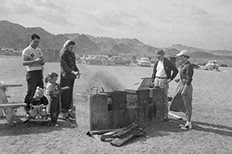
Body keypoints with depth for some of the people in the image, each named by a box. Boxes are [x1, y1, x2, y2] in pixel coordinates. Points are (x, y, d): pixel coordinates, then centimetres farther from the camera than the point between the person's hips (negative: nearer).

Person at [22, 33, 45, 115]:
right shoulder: (26, 51, -4)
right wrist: (35, 61, -23)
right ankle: (27, 110, 3)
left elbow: (42, 62, 19)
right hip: (32, 73, -6)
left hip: (40, 73, 7)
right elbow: (24, 63, -13)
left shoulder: (39, 50, 17)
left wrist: (42, 61, -5)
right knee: (30, 92, -6)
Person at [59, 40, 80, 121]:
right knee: (65, 95, -6)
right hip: (65, 77, -8)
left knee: (70, 95, 11)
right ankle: (64, 113, -1)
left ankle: (68, 111, 20)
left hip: (71, 77, 8)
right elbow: (64, 66, -16)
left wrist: (77, 71, 3)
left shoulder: (72, 53, 16)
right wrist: (73, 72, -28)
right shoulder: (63, 54, -8)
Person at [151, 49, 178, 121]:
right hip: (157, 80, 6)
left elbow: (176, 70, -5)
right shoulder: (157, 63, 11)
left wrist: (170, 79, -6)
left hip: (164, 81, -5)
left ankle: (165, 116, 2)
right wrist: (152, 81, 10)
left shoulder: (168, 62, -7)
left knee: (164, 99, -3)